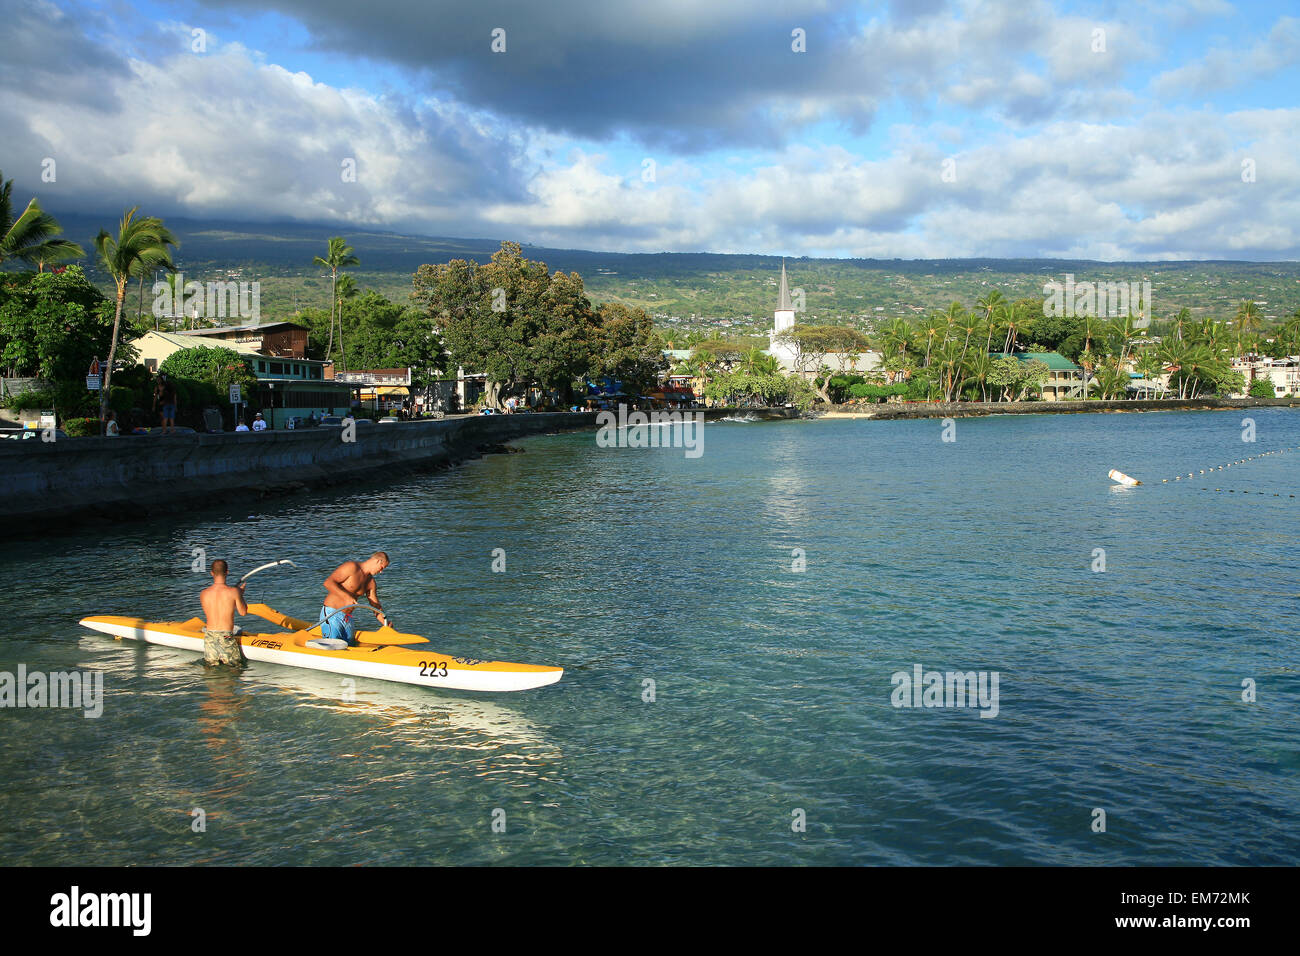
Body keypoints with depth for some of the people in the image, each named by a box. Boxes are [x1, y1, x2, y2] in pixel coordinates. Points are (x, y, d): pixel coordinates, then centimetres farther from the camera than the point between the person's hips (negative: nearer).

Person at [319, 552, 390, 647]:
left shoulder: (371, 581, 11)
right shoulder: (352, 567, -12)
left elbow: (376, 606, 11)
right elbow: (328, 582, -19)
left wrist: (386, 623, -4)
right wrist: (346, 597, -27)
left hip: (347, 618, 8)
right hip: (331, 615, -8)